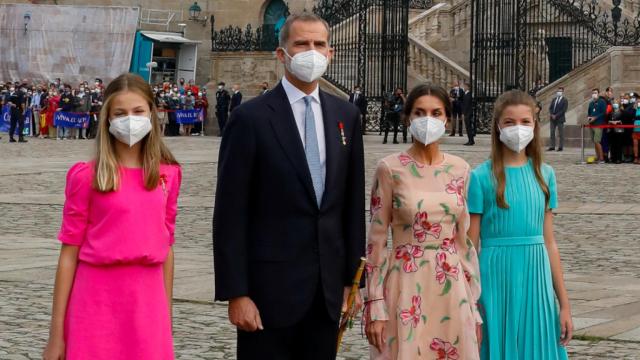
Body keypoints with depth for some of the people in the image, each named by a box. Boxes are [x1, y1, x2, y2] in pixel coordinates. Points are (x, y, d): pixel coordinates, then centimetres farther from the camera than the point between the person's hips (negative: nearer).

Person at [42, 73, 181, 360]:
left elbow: (166, 247, 12)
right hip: (97, 300, -3)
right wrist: (56, 331, -4)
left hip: (147, 301, 3)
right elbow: (69, 253, -3)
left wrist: (167, 316, 12)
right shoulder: (88, 176, -4)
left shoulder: (167, 174, 6)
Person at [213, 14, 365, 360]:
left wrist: (352, 277, 9)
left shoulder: (346, 115, 9)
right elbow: (230, 213, -8)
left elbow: (353, 202, 12)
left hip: (328, 288, 5)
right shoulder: (251, 117, -7)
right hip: (271, 286, -4)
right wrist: (235, 293, -12)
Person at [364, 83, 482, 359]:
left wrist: (474, 304, 7)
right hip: (407, 287, -3)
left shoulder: (459, 170, 5)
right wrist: (374, 305, -9)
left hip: (452, 289, 3)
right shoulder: (390, 169, -5)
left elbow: (465, 240, 9)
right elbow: (376, 240, -4)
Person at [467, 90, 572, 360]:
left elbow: (549, 242, 10)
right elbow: (470, 248, -4)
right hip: (497, 279, -3)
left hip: (536, 280, 4)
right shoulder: (482, 177, -5)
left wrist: (564, 304, 9)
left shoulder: (544, 175, 7)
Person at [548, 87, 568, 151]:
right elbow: (550, 108, 13)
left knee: (561, 134, -1)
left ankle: (561, 147, 1)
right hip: (552, 119, 6)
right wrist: (551, 114, -7)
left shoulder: (564, 100, -3)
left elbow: (564, 110, -11)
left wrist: (556, 116, -16)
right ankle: (552, 146, 6)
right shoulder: (554, 100, 15)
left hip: (560, 119, -6)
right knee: (552, 133, 4)